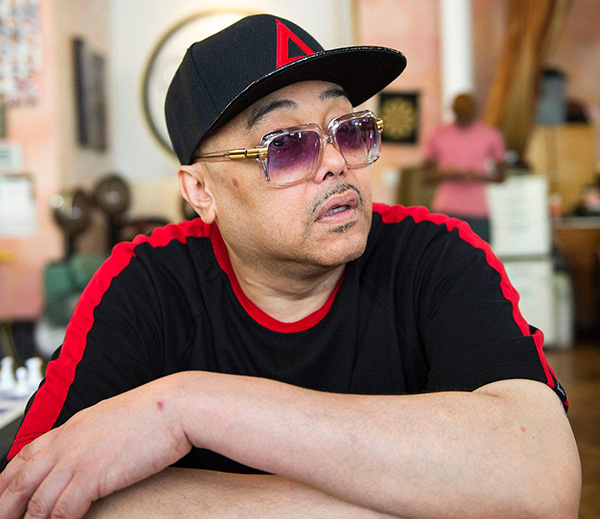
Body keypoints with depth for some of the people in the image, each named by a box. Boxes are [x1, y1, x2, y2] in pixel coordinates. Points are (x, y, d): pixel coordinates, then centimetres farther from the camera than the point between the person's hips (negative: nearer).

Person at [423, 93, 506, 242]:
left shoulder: (491, 135, 5)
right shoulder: (438, 135, 6)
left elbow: (500, 175, 7)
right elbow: (426, 175, 8)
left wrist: (478, 176, -13)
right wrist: (446, 174, -12)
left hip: (478, 212, 0)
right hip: (445, 210, 0)